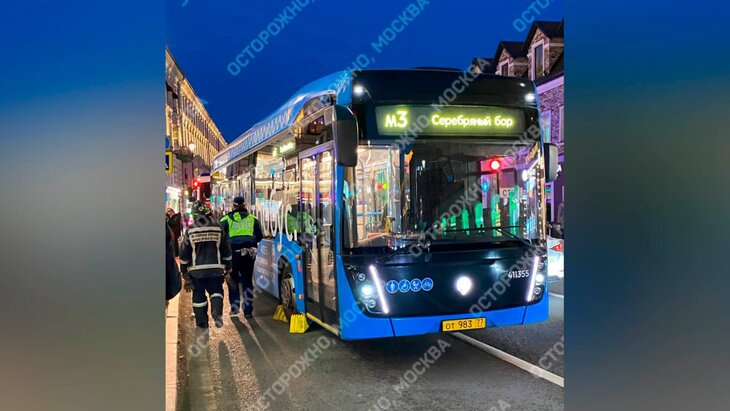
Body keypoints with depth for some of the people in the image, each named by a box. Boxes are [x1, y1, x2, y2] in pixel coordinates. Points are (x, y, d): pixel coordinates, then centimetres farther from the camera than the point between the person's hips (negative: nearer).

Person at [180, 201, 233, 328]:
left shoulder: (190, 230, -4)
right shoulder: (218, 229, -1)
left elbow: (184, 253, 0)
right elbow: (226, 250, 5)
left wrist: (184, 271, 10)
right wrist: (228, 267, 15)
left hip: (196, 270, 0)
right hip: (216, 268, 0)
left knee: (198, 294, 11)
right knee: (216, 291, 12)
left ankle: (201, 321, 15)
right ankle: (217, 312, -12)